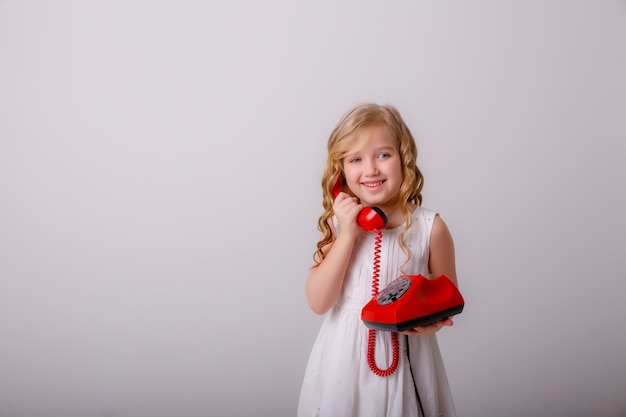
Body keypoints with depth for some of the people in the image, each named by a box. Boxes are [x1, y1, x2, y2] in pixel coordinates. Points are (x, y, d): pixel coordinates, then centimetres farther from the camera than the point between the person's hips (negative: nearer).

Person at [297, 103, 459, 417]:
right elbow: (318, 303, -12)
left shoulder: (430, 227, -9)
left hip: (405, 359, -1)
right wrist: (348, 234, -19)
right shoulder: (338, 224, -6)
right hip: (345, 357, 1)